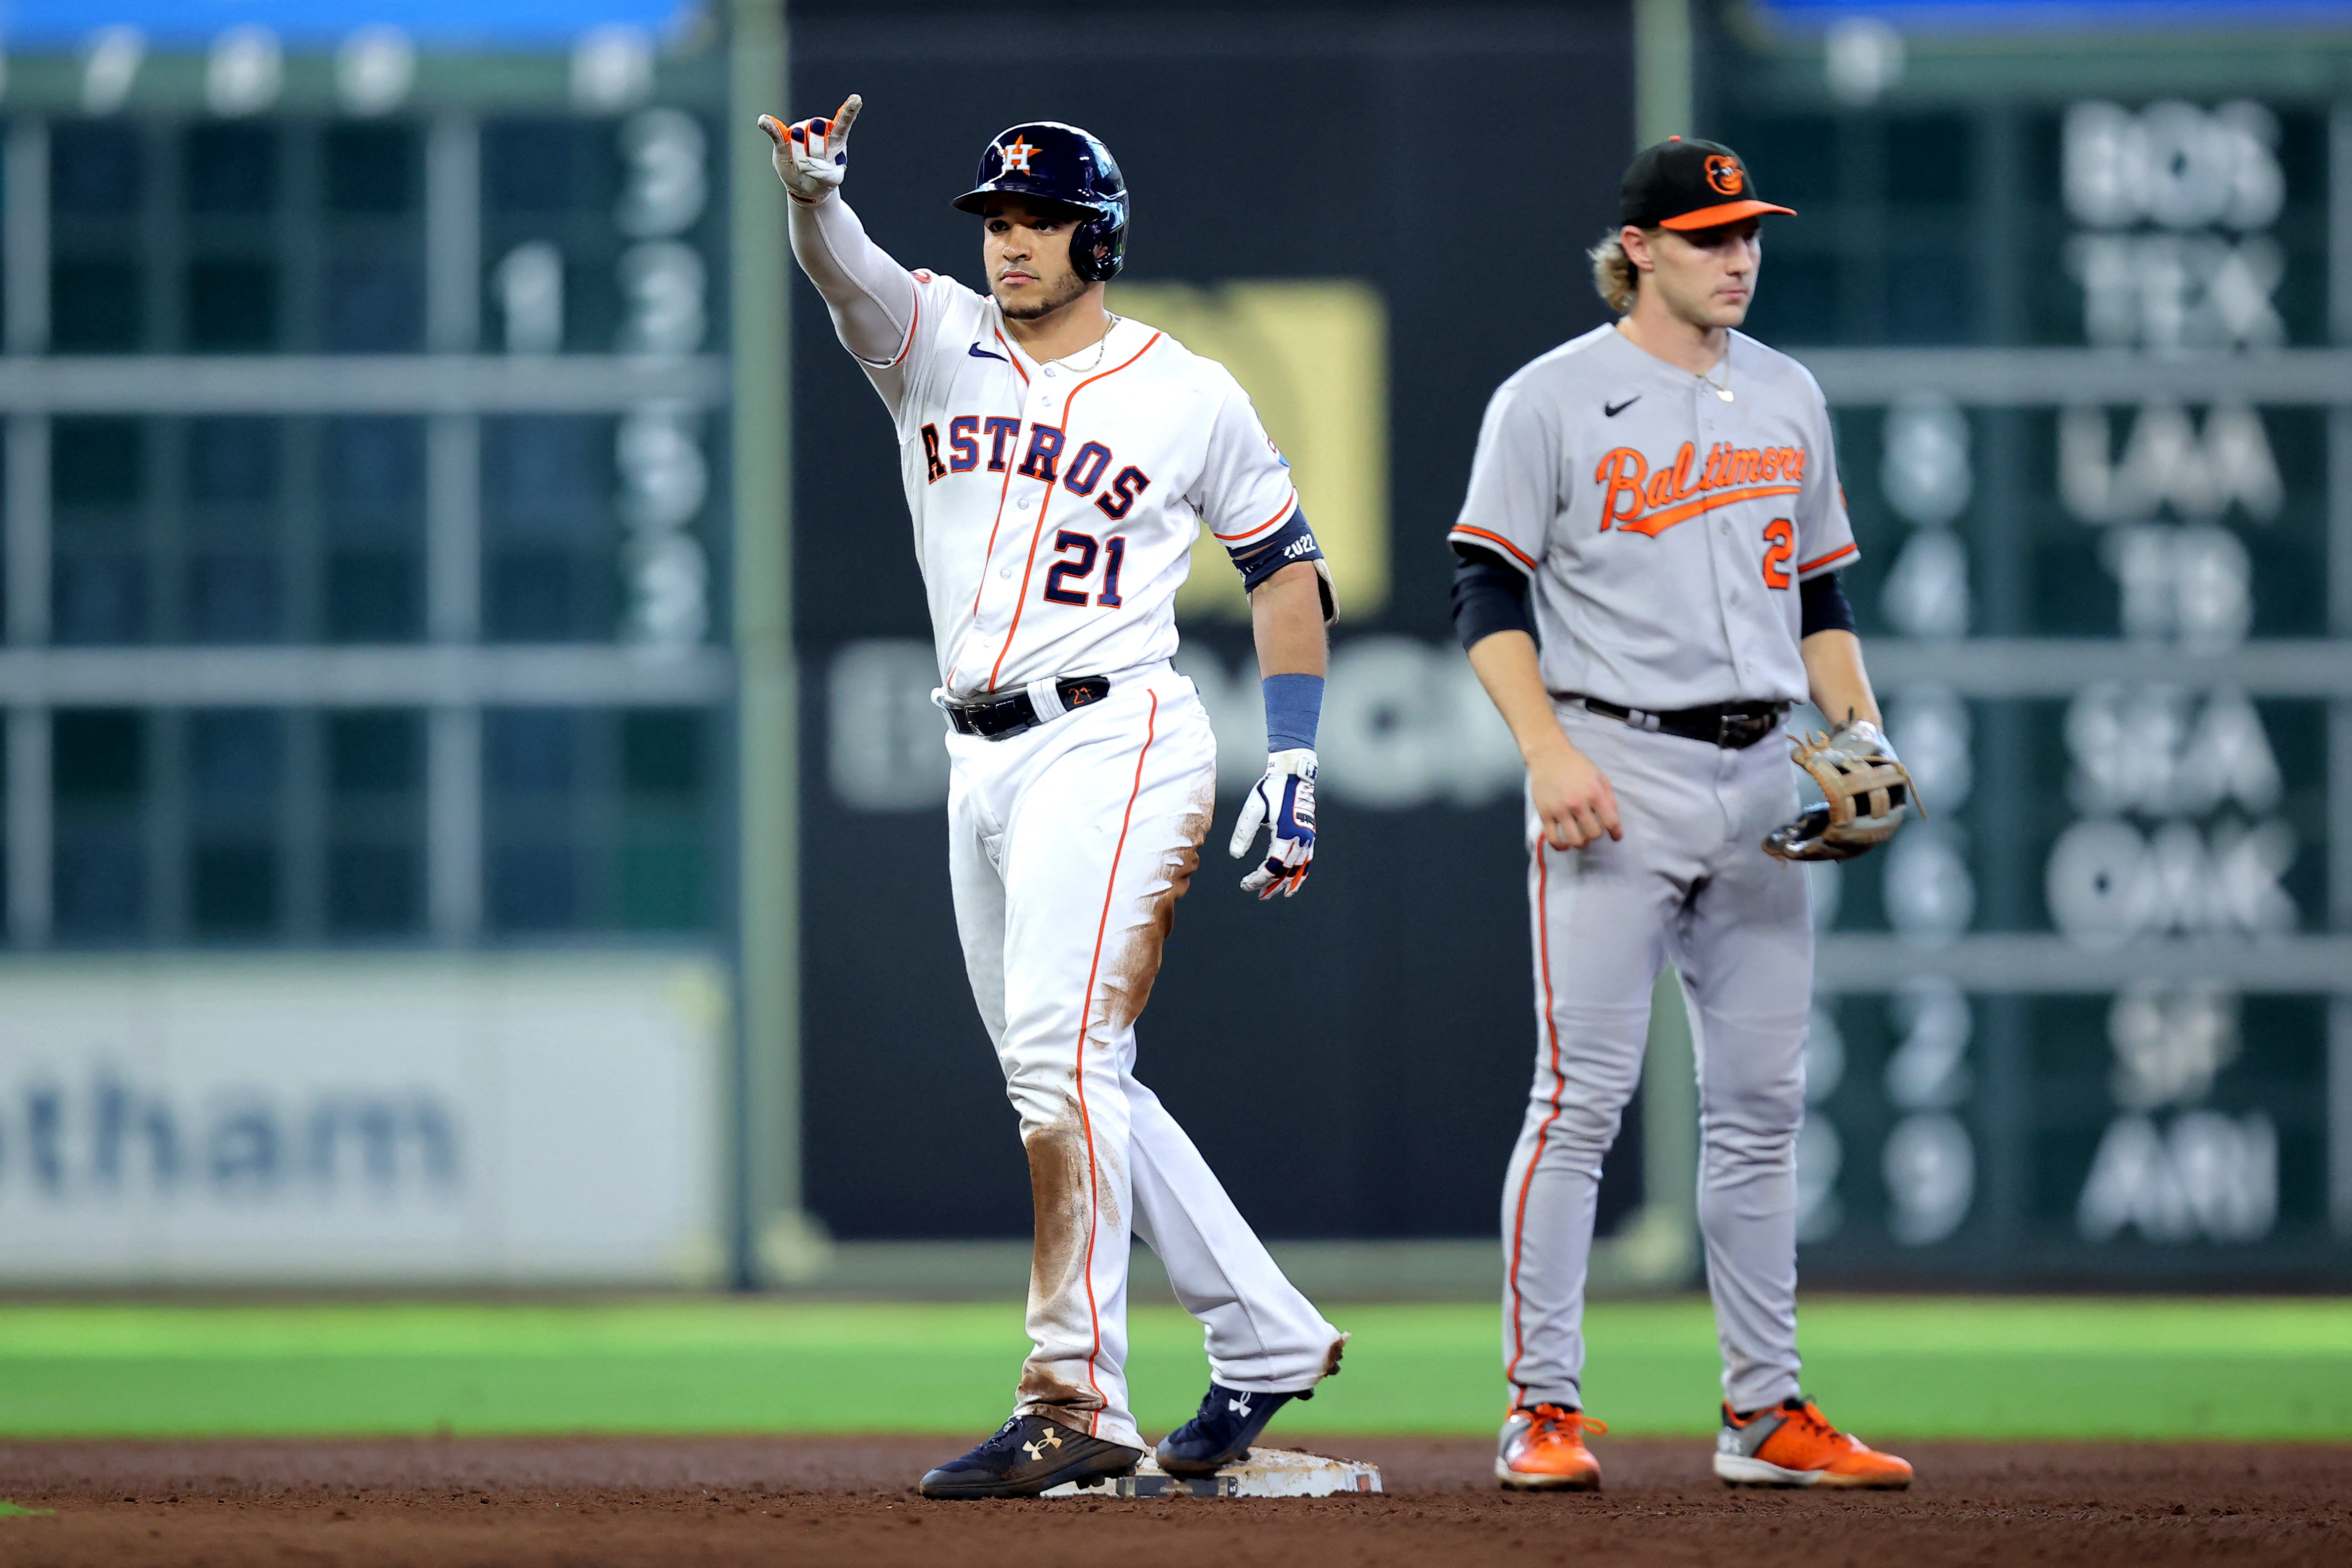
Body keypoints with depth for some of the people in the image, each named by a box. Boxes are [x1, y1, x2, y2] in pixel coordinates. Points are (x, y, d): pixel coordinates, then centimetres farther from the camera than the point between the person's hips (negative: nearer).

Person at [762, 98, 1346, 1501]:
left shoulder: (1193, 396, 1)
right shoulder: (938, 343, 8)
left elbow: (1288, 569, 9)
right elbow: (841, 268, -13)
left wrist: (1293, 770, 2)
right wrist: (813, 187, -36)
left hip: (1115, 742, -6)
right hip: (982, 765, 6)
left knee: (1062, 1057, -17)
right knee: (1070, 1083, 10)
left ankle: (1078, 1406, -20)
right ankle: (1266, 1339, 23)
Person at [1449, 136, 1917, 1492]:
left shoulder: (1788, 397, 14)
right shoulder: (1554, 399, -3)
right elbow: (1489, 593, -5)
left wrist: (1861, 726, 5)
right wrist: (1549, 752, -17)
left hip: (1758, 777, 6)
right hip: (1614, 778, -6)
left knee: (1763, 1102, 6)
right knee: (1583, 1094, -9)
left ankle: (1766, 1411, 11)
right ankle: (1543, 1407, -6)